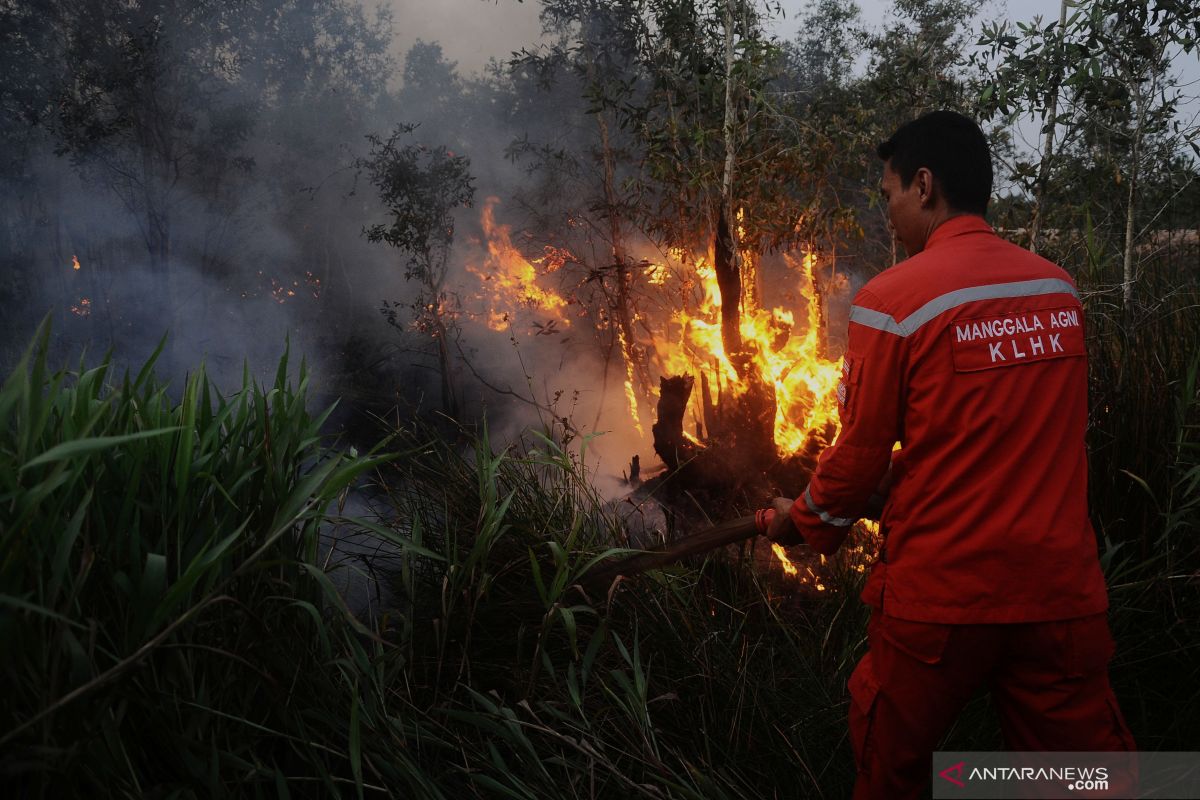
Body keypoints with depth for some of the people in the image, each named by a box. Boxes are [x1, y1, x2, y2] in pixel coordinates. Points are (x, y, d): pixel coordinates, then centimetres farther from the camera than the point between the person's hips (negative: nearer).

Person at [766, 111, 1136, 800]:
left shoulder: (892, 300, -12)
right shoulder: (1060, 289, 4)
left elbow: (862, 454, -7)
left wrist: (806, 522, 13)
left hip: (941, 594, -4)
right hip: (1062, 589, 4)